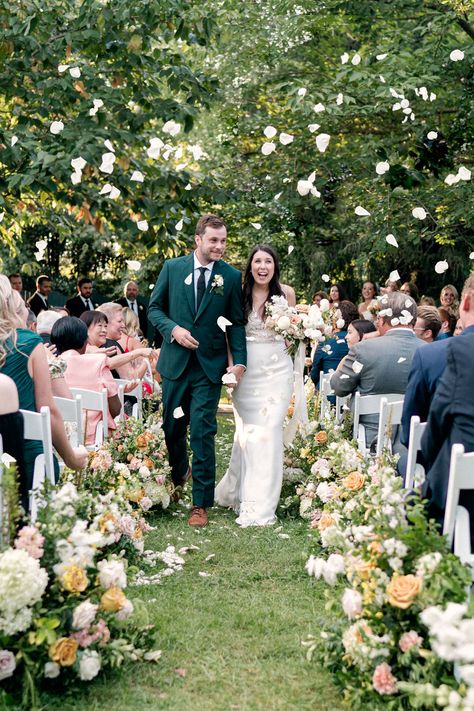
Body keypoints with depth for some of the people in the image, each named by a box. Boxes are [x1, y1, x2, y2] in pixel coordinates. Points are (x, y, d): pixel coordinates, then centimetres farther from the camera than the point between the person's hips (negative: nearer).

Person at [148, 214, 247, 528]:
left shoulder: (232, 276, 0)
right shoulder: (172, 268, 1)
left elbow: (236, 322, 2)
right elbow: (154, 308, 6)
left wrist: (240, 360, -9)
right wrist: (173, 329, -12)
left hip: (210, 365, -2)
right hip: (175, 361, 2)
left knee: (202, 433, -5)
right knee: (172, 427, 14)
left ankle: (201, 504, 5)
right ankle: (178, 475, 43)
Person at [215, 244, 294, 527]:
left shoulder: (286, 292, 2)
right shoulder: (240, 293, 0)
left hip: (277, 368, 0)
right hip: (246, 368, 0)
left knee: (268, 430, -4)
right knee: (247, 430, 2)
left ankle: (261, 505, 4)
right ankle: (238, 491, 21)